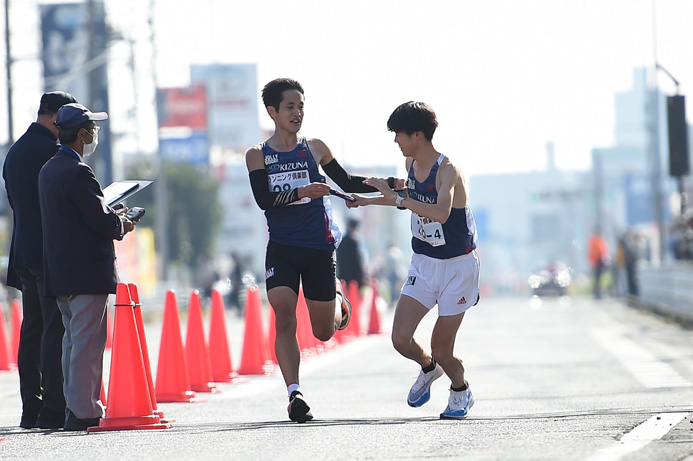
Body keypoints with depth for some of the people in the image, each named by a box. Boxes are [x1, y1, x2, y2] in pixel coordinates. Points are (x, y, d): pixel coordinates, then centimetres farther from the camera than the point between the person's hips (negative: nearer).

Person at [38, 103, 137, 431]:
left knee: (74, 339, 14)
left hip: (59, 270, 10)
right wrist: (122, 225, 2)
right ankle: (83, 412, -6)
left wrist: (112, 216, 16)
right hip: (87, 271, -10)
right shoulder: (77, 172, -17)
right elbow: (102, 221, -18)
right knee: (88, 341, -7)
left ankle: (74, 407, 17)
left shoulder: (49, 170, 13)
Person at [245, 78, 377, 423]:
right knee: (284, 320, -19)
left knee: (324, 332, 9)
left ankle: (337, 298, 43)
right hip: (281, 249, -1)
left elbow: (347, 183, 17)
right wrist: (301, 192, -26)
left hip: (319, 248, 1)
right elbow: (263, 199, -11)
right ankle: (294, 392, -17)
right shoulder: (258, 156, 2)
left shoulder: (315, 149, 6)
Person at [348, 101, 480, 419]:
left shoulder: (447, 170, -22)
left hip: (458, 265, -6)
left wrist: (396, 197, -42)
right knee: (401, 339, -8)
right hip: (423, 262, 6)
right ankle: (427, 368, 25)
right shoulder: (411, 163, 1)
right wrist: (370, 201, 19)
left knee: (441, 350, -3)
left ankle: (461, 390, 28)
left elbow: (441, 213, -41)